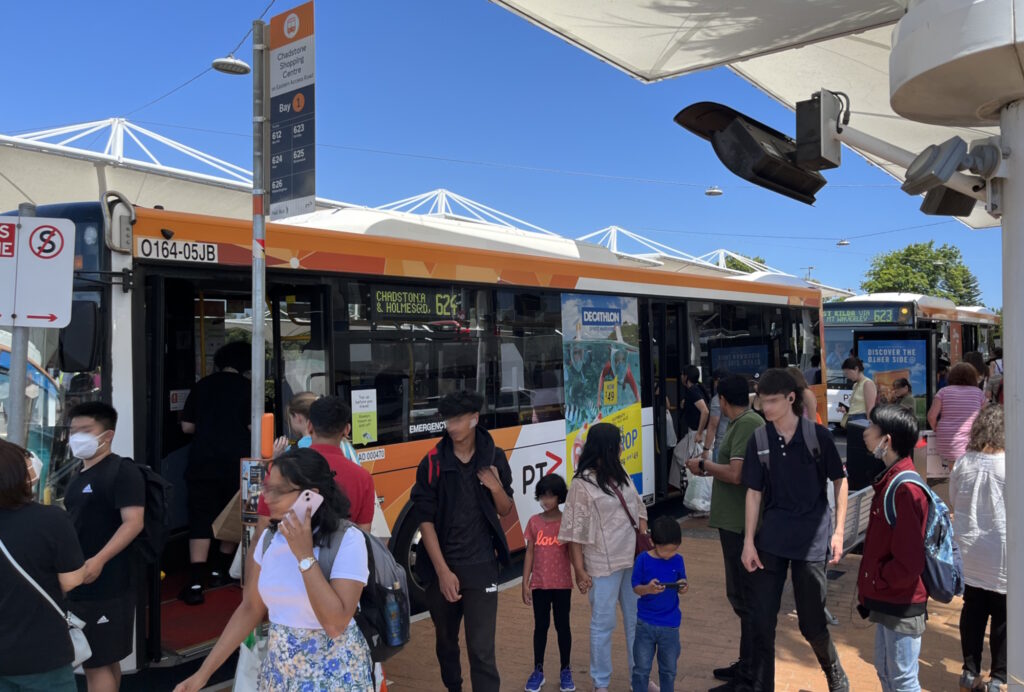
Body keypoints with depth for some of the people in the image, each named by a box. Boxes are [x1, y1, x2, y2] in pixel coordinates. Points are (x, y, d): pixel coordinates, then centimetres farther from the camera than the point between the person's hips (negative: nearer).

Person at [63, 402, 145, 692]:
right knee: (105, 660, 16)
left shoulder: (122, 471, -11)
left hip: (106, 584, -8)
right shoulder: (79, 476, 16)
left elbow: (133, 522, -20)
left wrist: (98, 560, -28)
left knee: (97, 663, -4)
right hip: (79, 583, 8)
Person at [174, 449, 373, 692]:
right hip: (279, 669, 6)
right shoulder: (270, 537, -1)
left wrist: (304, 555, -27)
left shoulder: (347, 540, -20)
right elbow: (250, 609, 6)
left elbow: (335, 624, -25)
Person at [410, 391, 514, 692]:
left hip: (482, 567, 0)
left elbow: (505, 511, 8)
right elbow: (425, 520, -9)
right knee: (446, 642, 17)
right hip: (442, 566, 1)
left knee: (482, 649, -5)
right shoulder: (432, 462, -7)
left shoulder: (494, 457, -1)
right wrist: (443, 571, -15)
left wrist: (496, 487, -14)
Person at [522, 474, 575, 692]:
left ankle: (565, 670, 23)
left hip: (562, 584, -1)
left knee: (562, 626, 9)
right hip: (539, 584, 1)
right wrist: (525, 584, 0)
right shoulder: (534, 522, -1)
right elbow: (530, 554, 2)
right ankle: (538, 670, 23)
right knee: (540, 626, 11)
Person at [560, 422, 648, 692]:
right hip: (603, 564, -7)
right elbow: (574, 532, -12)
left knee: (638, 619, 17)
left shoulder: (622, 476, 7)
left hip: (633, 558, 7)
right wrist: (580, 570, -12)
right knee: (603, 624, 5)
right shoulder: (582, 484, -14)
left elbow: (639, 509, 17)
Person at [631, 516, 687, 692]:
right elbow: (635, 587, -7)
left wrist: (683, 587, -18)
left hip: (670, 624, 2)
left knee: (669, 669, 14)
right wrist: (648, 589, -29)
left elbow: (681, 585, 6)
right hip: (645, 623, -2)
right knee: (641, 667, 7)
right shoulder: (643, 559, -11)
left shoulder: (678, 560, -3)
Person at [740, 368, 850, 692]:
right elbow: (753, 493, 2)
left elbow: (839, 481, 1)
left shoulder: (818, 436, -7)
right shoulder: (758, 442, -1)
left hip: (812, 537, -2)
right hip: (772, 537, 2)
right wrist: (748, 541, -3)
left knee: (812, 622, 8)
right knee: (762, 619, 3)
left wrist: (839, 531, -3)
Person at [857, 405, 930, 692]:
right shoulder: (889, 480, 6)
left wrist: (876, 580, -12)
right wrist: (870, 587, 11)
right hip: (885, 600, 9)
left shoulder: (905, 489, -25)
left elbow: (909, 563, -26)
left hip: (902, 607, -9)